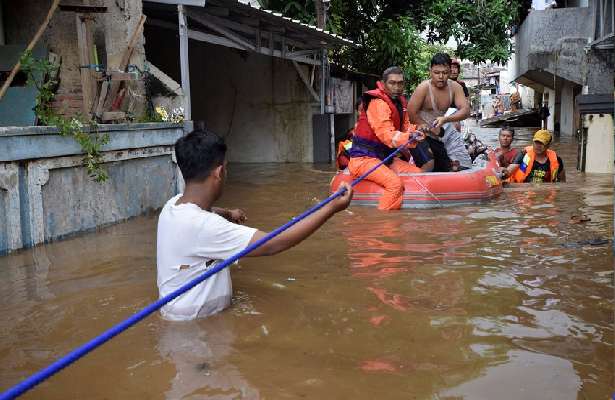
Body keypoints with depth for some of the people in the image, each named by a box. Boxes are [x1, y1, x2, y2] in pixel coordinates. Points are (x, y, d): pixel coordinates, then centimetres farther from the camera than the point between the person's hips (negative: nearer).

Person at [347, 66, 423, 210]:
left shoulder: (399, 101, 12)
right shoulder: (378, 103, -18)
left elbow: (405, 127, 11)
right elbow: (387, 135, -28)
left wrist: (416, 130, -12)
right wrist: (409, 138, -43)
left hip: (384, 158, 9)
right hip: (364, 159, -9)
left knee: (418, 174, 2)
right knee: (395, 183, -30)